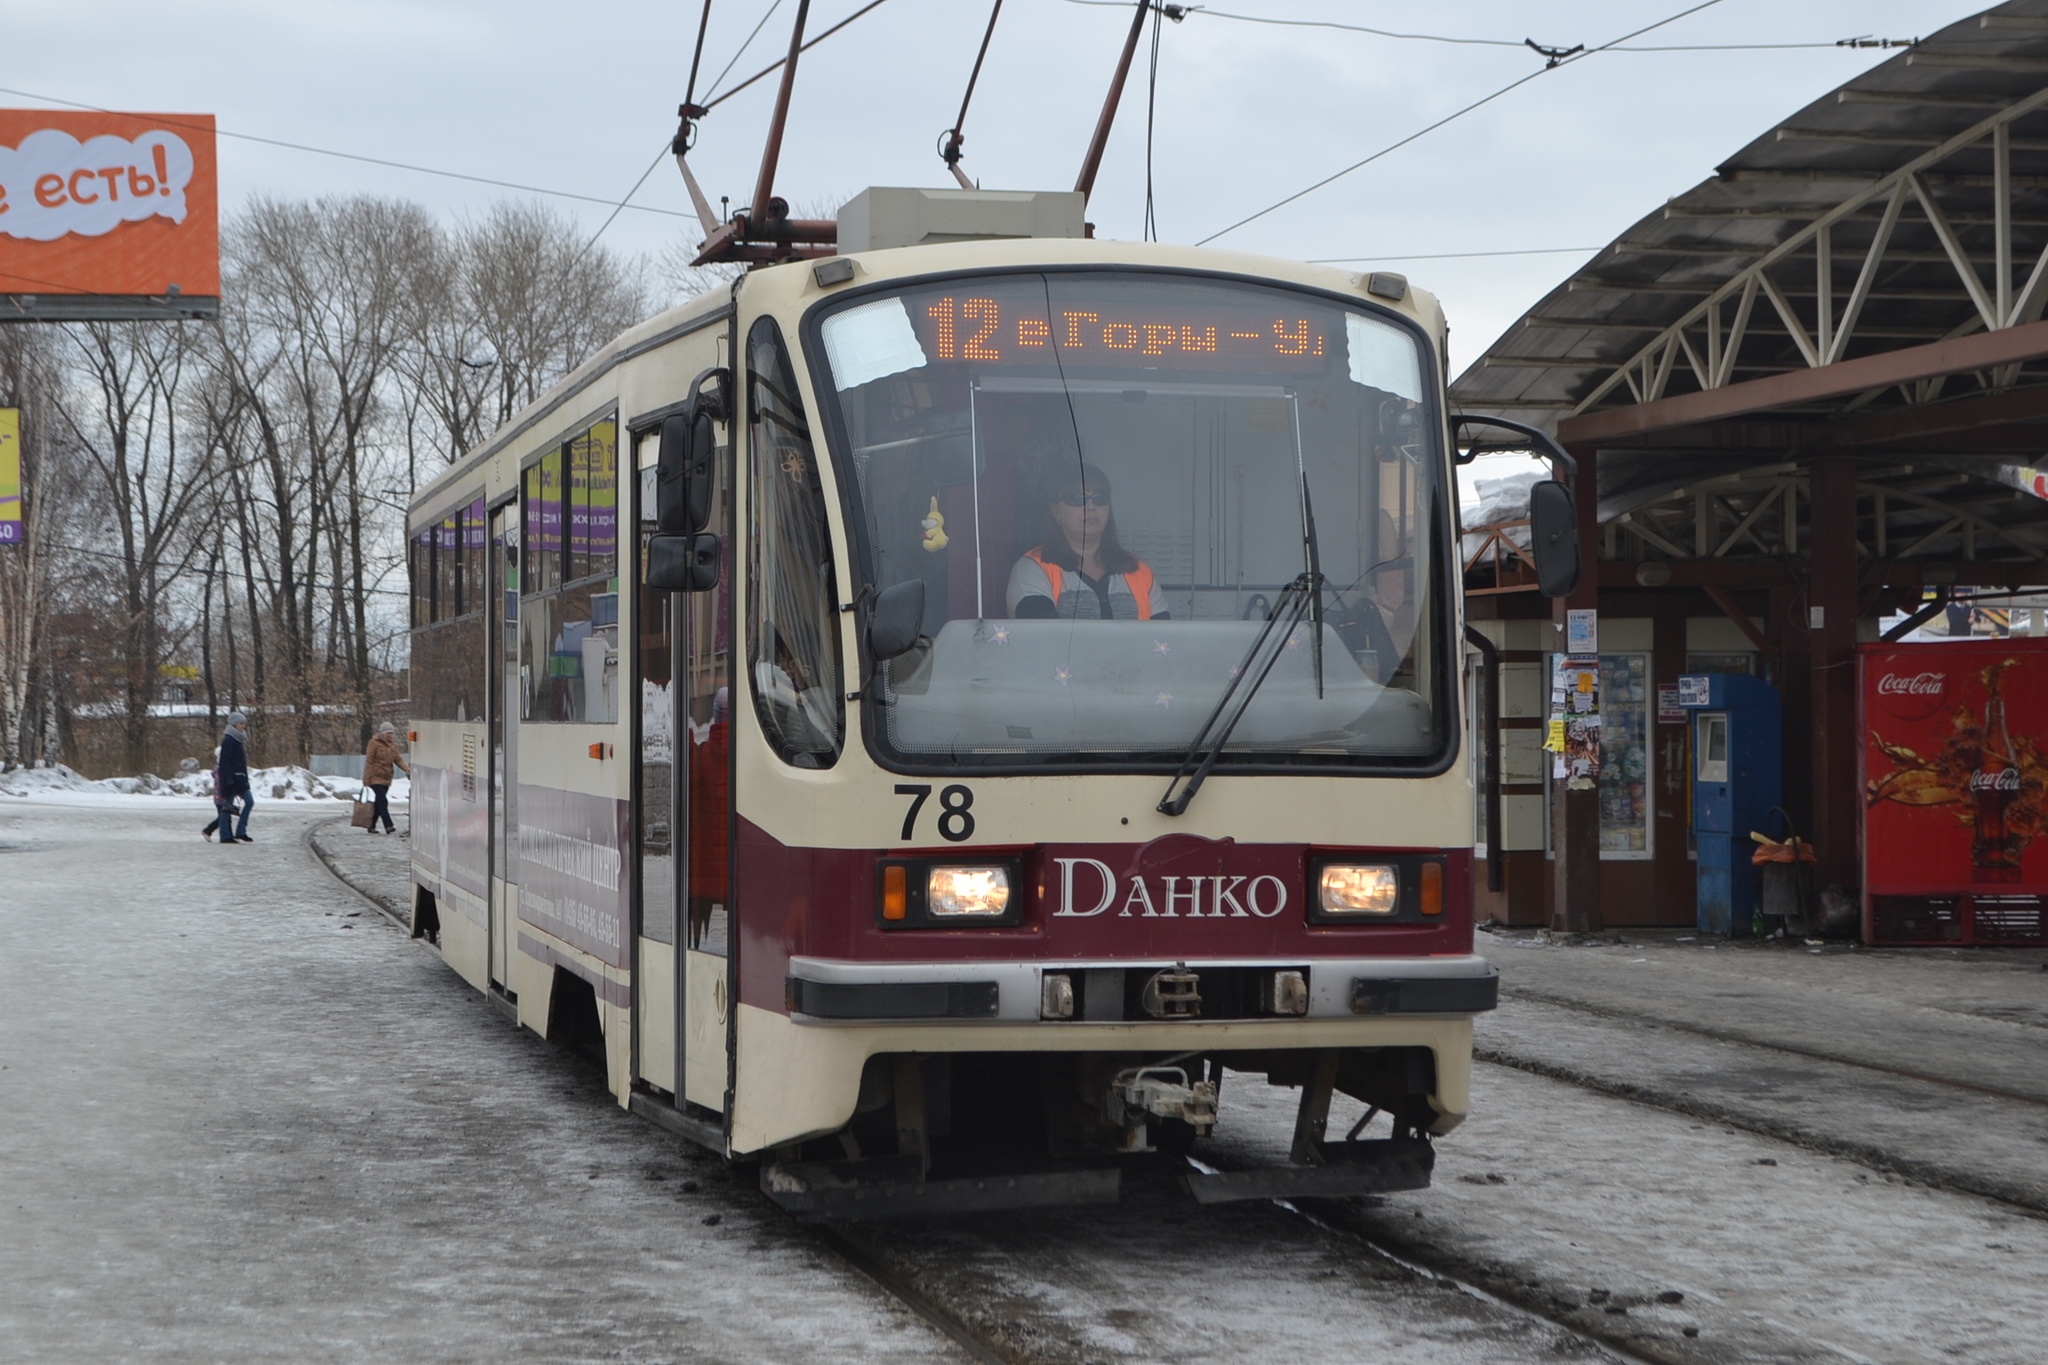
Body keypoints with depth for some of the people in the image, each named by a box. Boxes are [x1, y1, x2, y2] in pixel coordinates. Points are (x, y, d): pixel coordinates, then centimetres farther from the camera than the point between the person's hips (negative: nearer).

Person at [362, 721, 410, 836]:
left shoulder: (392, 744, 12)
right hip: (376, 778, -7)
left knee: (379, 803, 11)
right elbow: (369, 761, -11)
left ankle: (371, 827, 19)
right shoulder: (374, 743, -8)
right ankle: (389, 827, -23)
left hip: (386, 778, 7)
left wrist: (407, 769, -11)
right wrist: (367, 779, -15)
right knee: (382, 801, -16)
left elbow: (398, 759, 6)